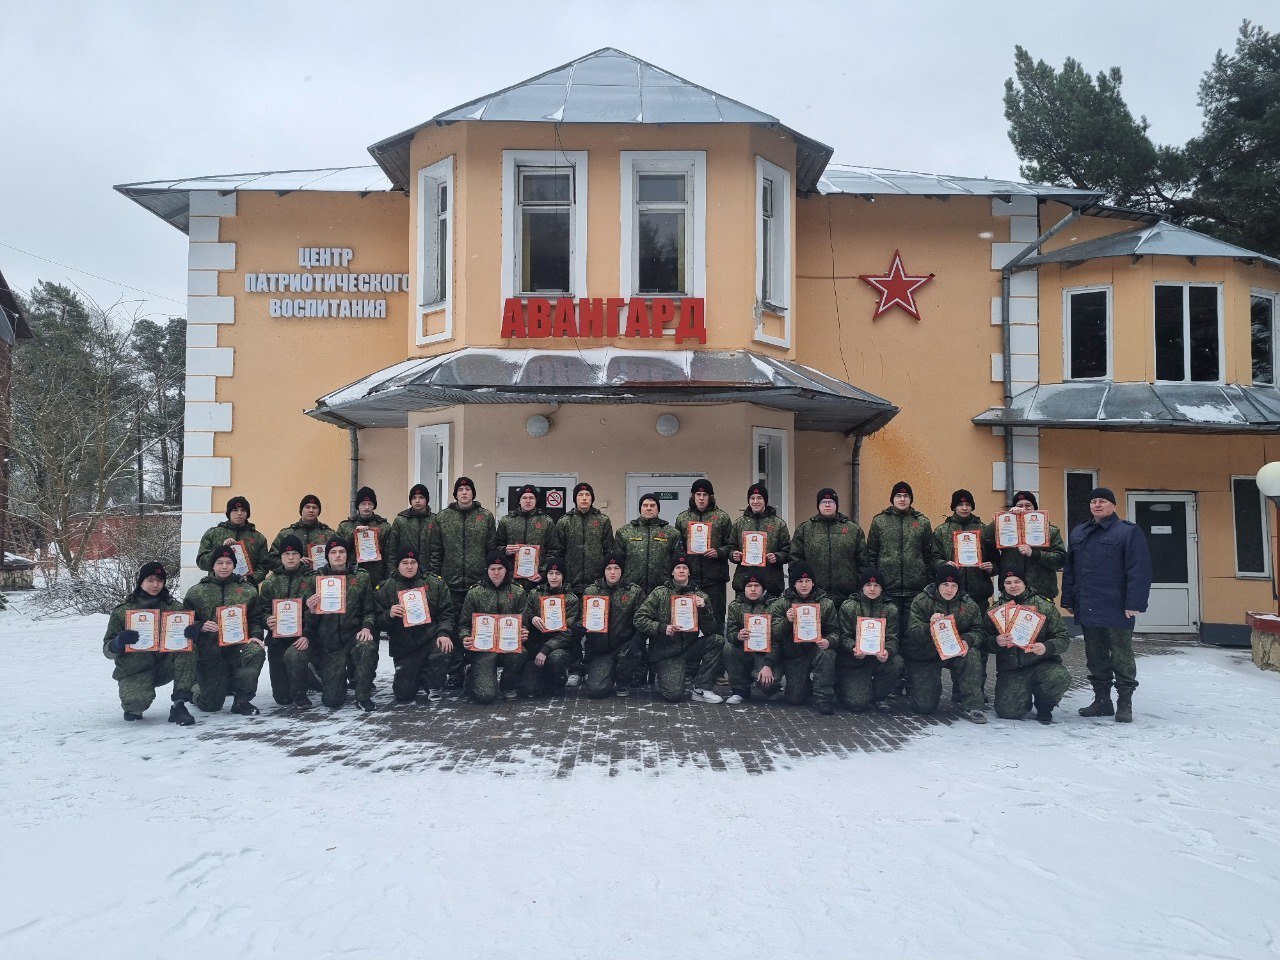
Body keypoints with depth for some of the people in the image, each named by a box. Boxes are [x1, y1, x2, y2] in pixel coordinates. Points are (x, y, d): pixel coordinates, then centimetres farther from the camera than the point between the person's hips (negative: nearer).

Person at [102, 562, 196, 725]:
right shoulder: (123, 610, -1)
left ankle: (179, 705, -26)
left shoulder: (174, 607, 5)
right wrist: (118, 643, -29)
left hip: (164, 666, 3)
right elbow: (108, 650, -3)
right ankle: (133, 706, 7)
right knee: (138, 701, -33)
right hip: (134, 670, -3)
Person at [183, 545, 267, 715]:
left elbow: (256, 618, 10)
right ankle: (197, 689, 41)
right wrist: (201, 627, -14)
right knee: (211, 706, 1)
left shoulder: (248, 590, 9)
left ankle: (241, 700, -16)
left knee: (256, 652, -36)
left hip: (238, 644, 1)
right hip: (208, 650, -1)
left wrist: (256, 635, -9)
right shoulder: (197, 592, 6)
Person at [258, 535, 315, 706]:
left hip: (302, 636, -2)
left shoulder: (311, 580, 0)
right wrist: (267, 620, -16)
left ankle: (299, 691, -7)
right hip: (277, 638, 2)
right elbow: (262, 611, 8)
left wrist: (308, 636, -22)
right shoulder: (270, 582, 9)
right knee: (282, 698, -3)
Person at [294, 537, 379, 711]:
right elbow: (310, 622, 6)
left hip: (353, 636, 0)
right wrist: (311, 611, -17)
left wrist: (367, 627, -14)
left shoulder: (361, 577, 5)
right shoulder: (317, 579, 5)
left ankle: (363, 697, -12)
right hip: (327, 641, 0)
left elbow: (370, 610, 7)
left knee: (368, 648, -37)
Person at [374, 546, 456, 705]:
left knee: (444, 649, -35)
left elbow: (447, 613, 1)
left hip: (430, 639, 0)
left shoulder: (435, 583, 2)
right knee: (404, 695, -4)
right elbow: (379, 621, 1)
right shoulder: (385, 588, 2)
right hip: (403, 647, 0)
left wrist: (444, 633, -17)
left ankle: (434, 687, -5)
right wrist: (389, 615, -21)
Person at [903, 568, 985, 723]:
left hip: (955, 651, 3)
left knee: (972, 655, -33)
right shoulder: (921, 601, -11)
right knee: (925, 707, -9)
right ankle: (912, 685, 29)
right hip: (924, 656, -2)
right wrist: (929, 626, -41)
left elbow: (977, 631, -4)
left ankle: (971, 705, -18)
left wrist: (967, 640, -27)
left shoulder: (969, 605, -1)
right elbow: (913, 632, -19)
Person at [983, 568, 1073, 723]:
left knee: (1059, 679, -34)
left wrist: (1047, 647, -21)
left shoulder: (1044, 605, 1)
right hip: (1011, 671, 1)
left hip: (1042, 663, -1)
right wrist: (996, 642, -17)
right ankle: (1025, 698, 22)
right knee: (1007, 711, -19)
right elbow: (985, 641, 6)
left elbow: (1064, 638, -1)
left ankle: (1044, 707, 2)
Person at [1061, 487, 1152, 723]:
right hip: (1087, 609, 6)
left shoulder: (1129, 532, -4)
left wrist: (1134, 604, -17)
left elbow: (1139, 571, -11)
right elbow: (1069, 570, 17)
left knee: (1121, 656, 2)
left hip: (1116, 609, -6)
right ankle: (1102, 701, 21)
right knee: (1095, 657, 11)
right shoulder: (1079, 534, 14)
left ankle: (1125, 704, 11)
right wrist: (1069, 601, 12)